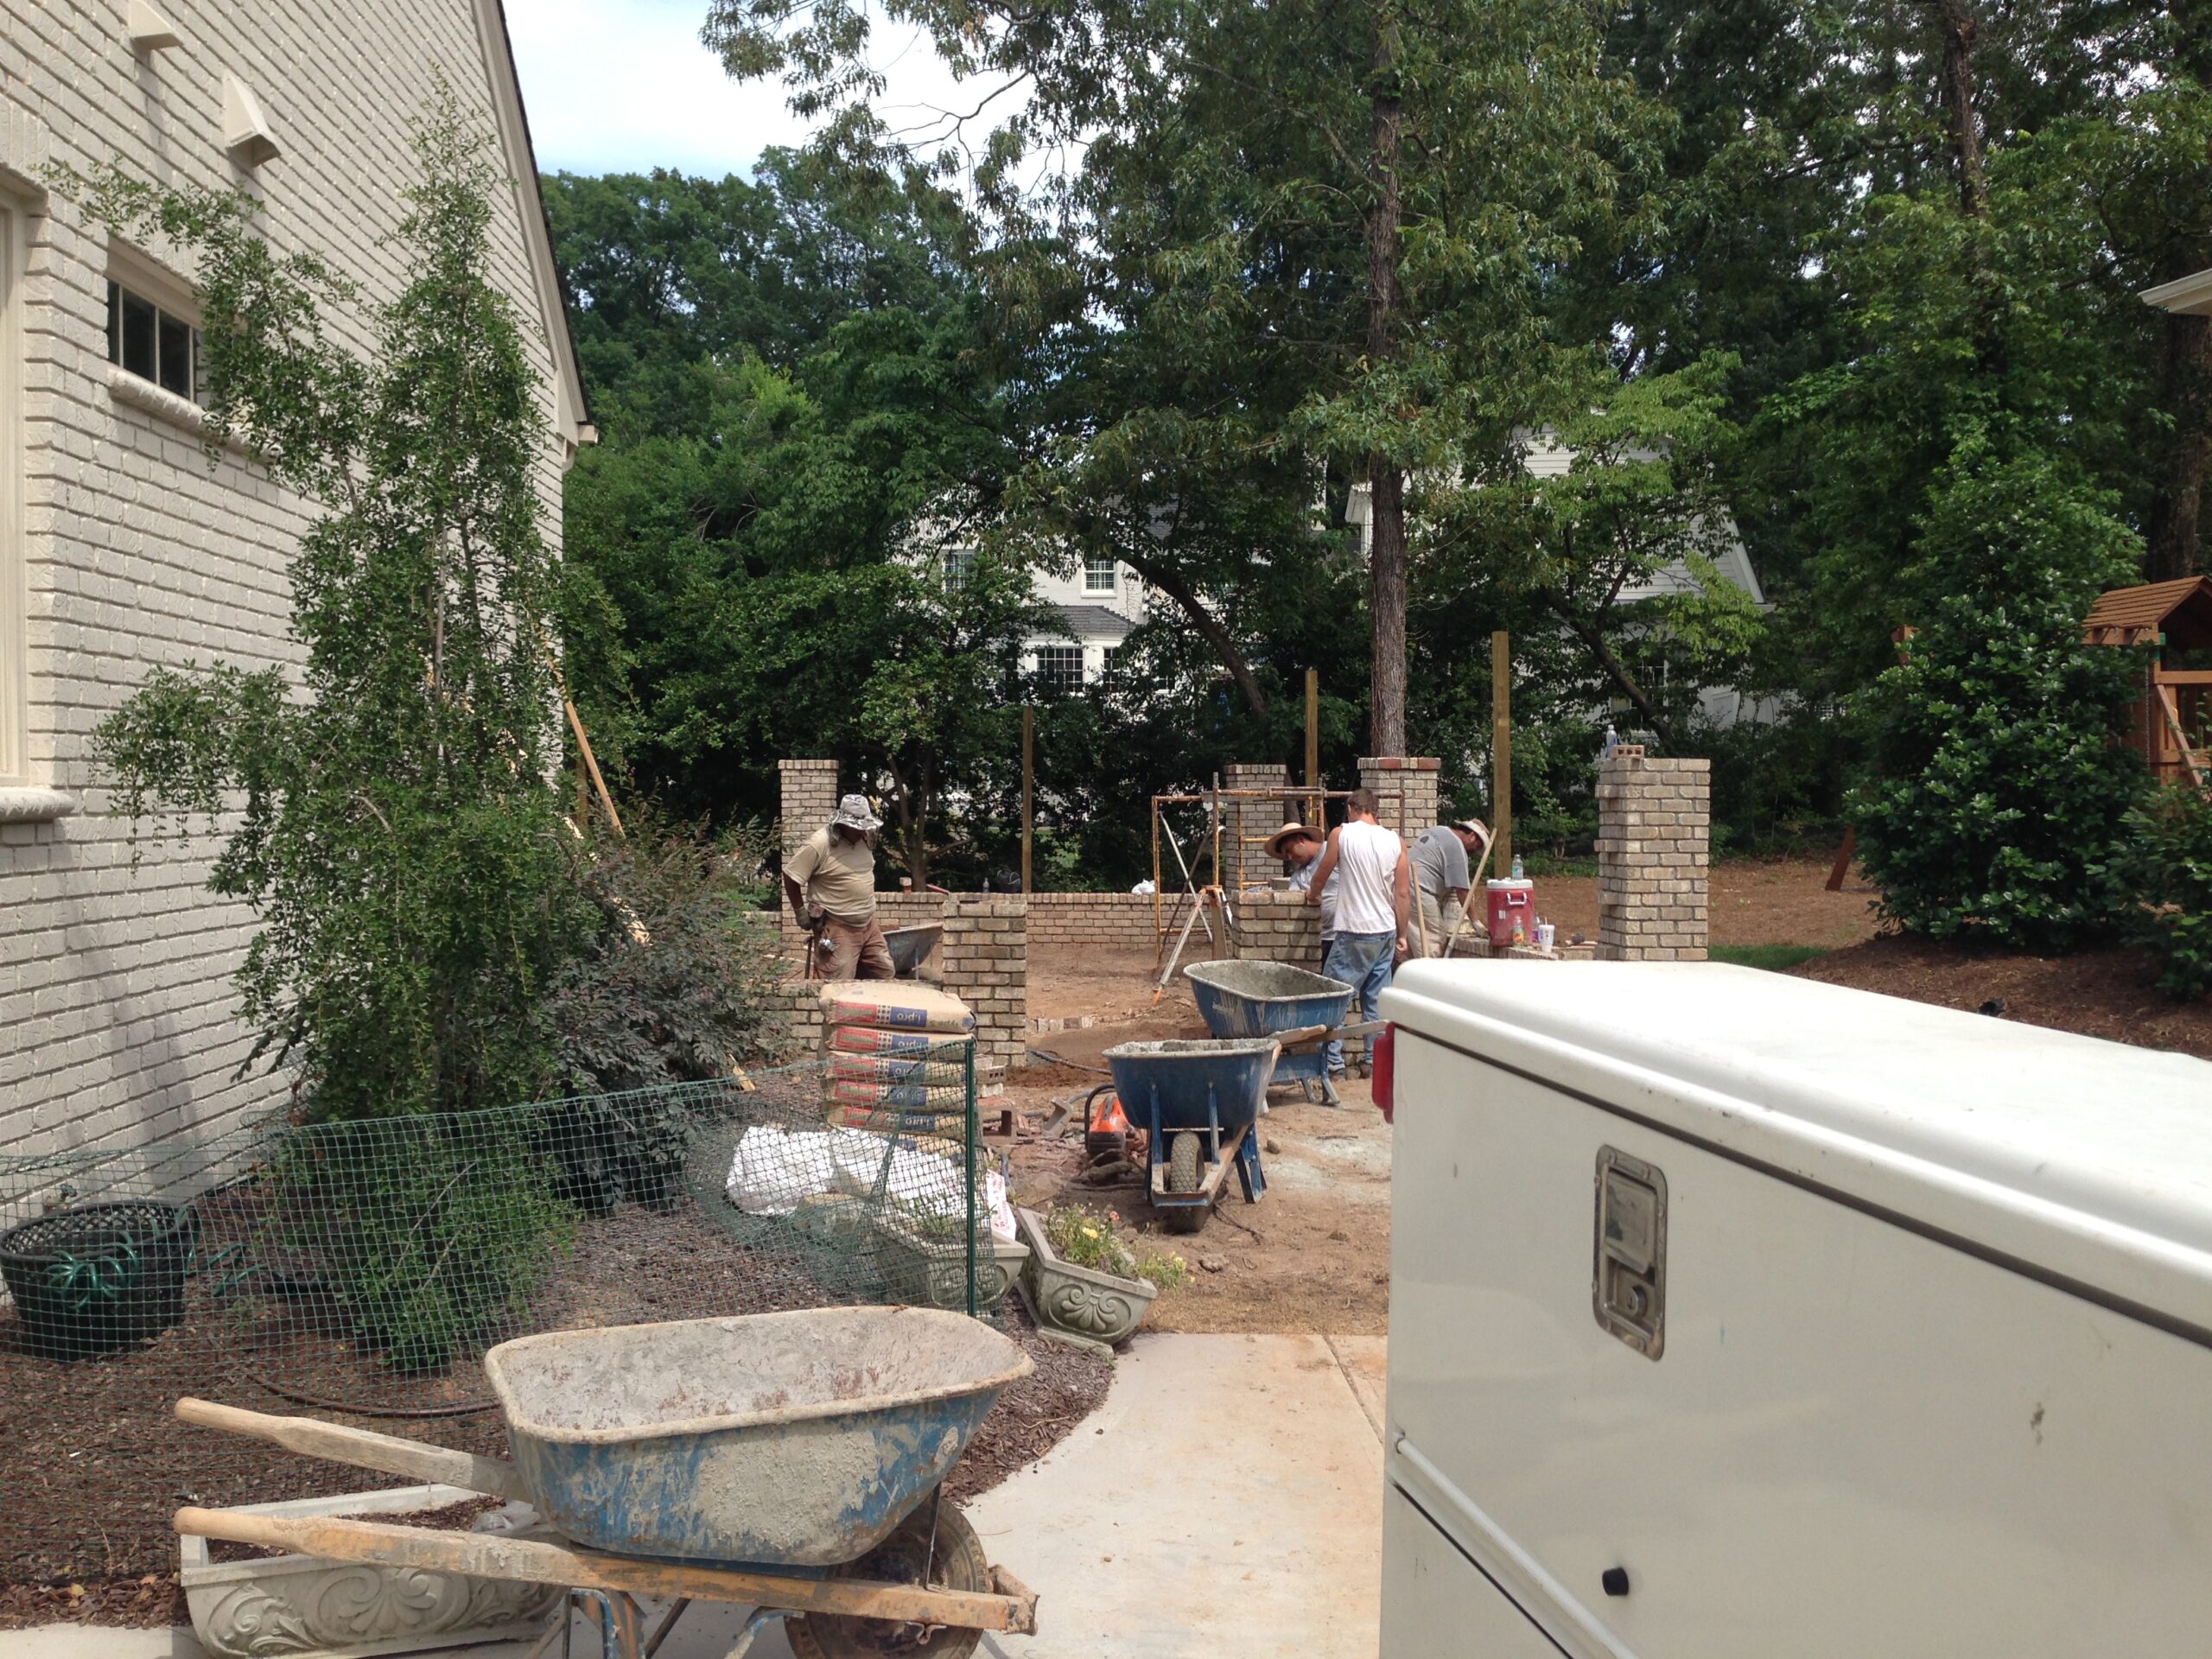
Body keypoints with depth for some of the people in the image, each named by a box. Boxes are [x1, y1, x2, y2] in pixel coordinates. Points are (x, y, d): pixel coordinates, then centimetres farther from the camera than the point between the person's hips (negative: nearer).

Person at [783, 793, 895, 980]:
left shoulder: (864, 839, 5)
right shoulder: (818, 845, -18)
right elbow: (791, 877, -12)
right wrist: (801, 912, -8)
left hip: (869, 925, 8)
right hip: (837, 929, -8)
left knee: (885, 973, 12)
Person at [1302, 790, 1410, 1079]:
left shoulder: (1342, 834, -5)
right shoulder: (1395, 841, 5)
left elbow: (1321, 875, 8)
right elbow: (1403, 895, 4)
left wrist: (1313, 895, 30)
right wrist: (1402, 936, 13)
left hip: (1355, 934, -5)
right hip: (1387, 934, 5)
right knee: (1377, 1001, 11)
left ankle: (1332, 1060, 0)